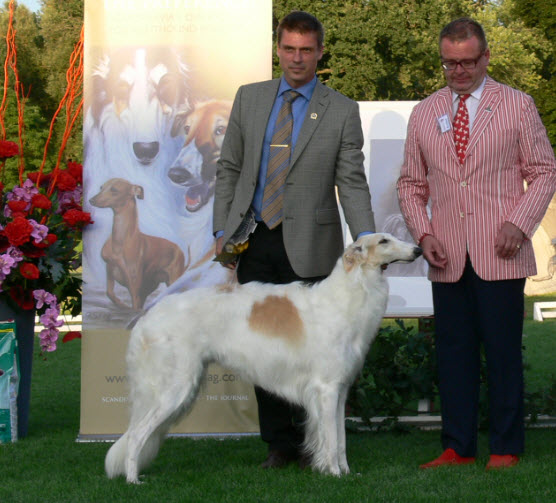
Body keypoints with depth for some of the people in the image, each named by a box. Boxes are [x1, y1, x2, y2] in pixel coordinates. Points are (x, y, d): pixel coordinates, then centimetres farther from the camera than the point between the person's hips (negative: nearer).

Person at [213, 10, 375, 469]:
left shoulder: (342, 112, 0)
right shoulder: (249, 98, 9)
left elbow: (352, 184, -3)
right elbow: (229, 168, 12)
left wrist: (366, 241, -15)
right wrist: (223, 229, 6)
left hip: (308, 244, -3)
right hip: (254, 241, 3)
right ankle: (279, 444, 15)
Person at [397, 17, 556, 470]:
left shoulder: (517, 106, 4)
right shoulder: (424, 114, 12)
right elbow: (411, 183, 16)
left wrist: (519, 224, -11)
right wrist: (423, 233, 0)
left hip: (499, 255, -3)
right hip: (448, 259, 3)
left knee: (503, 353, -1)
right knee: (453, 353, 6)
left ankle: (506, 449, 8)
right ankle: (457, 447, 13)